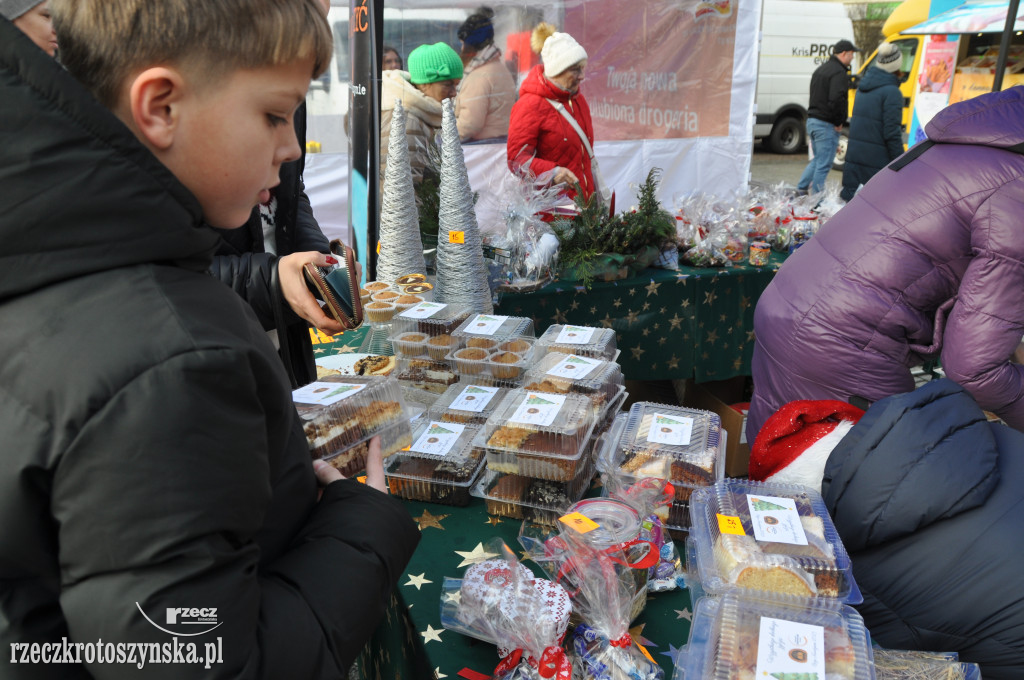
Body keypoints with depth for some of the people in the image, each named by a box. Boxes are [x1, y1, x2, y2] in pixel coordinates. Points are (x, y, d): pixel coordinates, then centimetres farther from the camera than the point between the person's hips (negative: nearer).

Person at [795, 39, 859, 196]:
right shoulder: (839, 73, -14)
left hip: (812, 121, 9)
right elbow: (836, 99, -27)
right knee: (824, 164, -2)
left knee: (817, 160, 21)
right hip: (826, 125, -9)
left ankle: (801, 189, 21)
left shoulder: (820, 69, 17)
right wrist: (838, 122, -14)